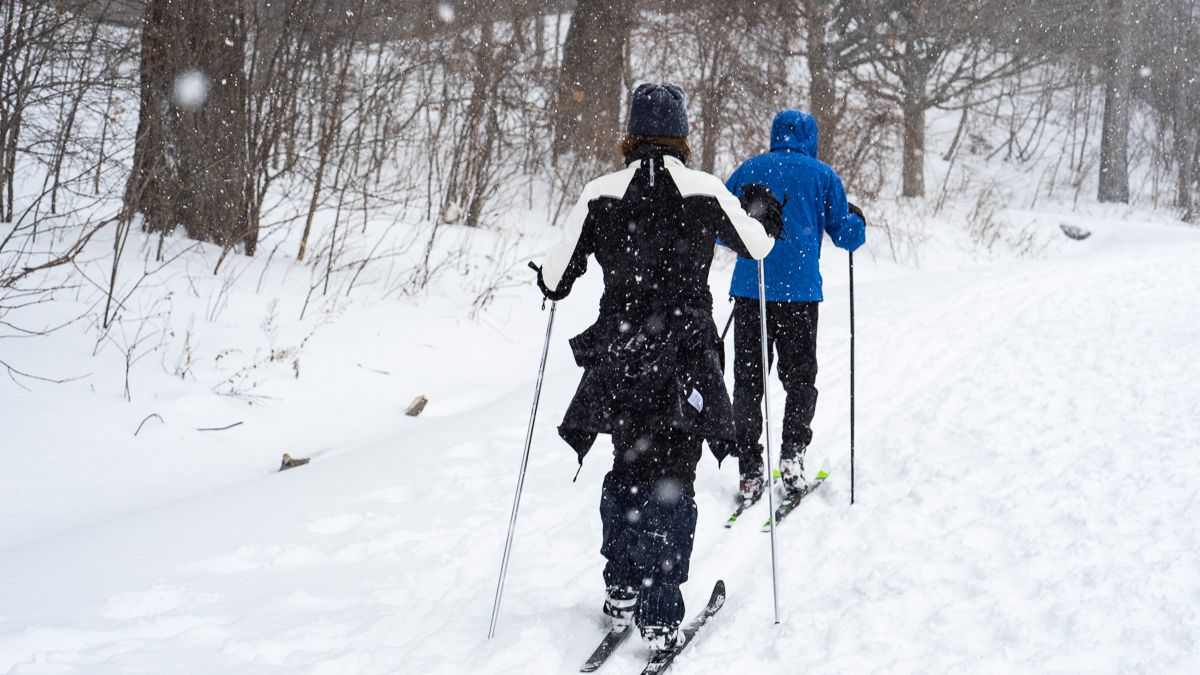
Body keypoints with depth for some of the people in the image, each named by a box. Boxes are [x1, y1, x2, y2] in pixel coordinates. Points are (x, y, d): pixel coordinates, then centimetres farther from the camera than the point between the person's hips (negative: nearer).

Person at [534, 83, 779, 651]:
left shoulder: (600, 195, -4)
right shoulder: (706, 192, -6)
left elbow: (554, 279, 1)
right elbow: (760, 246, 9)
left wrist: (547, 281, 25)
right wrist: (759, 209, 30)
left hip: (618, 359, 2)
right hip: (685, 363, -2)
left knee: (627, 473, 20)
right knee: (670, 484, 4)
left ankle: (621, 593, 27)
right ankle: (659, 615, 3)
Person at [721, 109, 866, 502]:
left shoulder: (749, 170, 8)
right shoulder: (822, 175, 5)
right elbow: (847, 236, 6)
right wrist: (858, 220, 29)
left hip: (749, 289, 1)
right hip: (800, 290, -1)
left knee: (747, 380, 6)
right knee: (799, 378, 13)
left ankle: (749, 473, 1)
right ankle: (792, 455, -3)